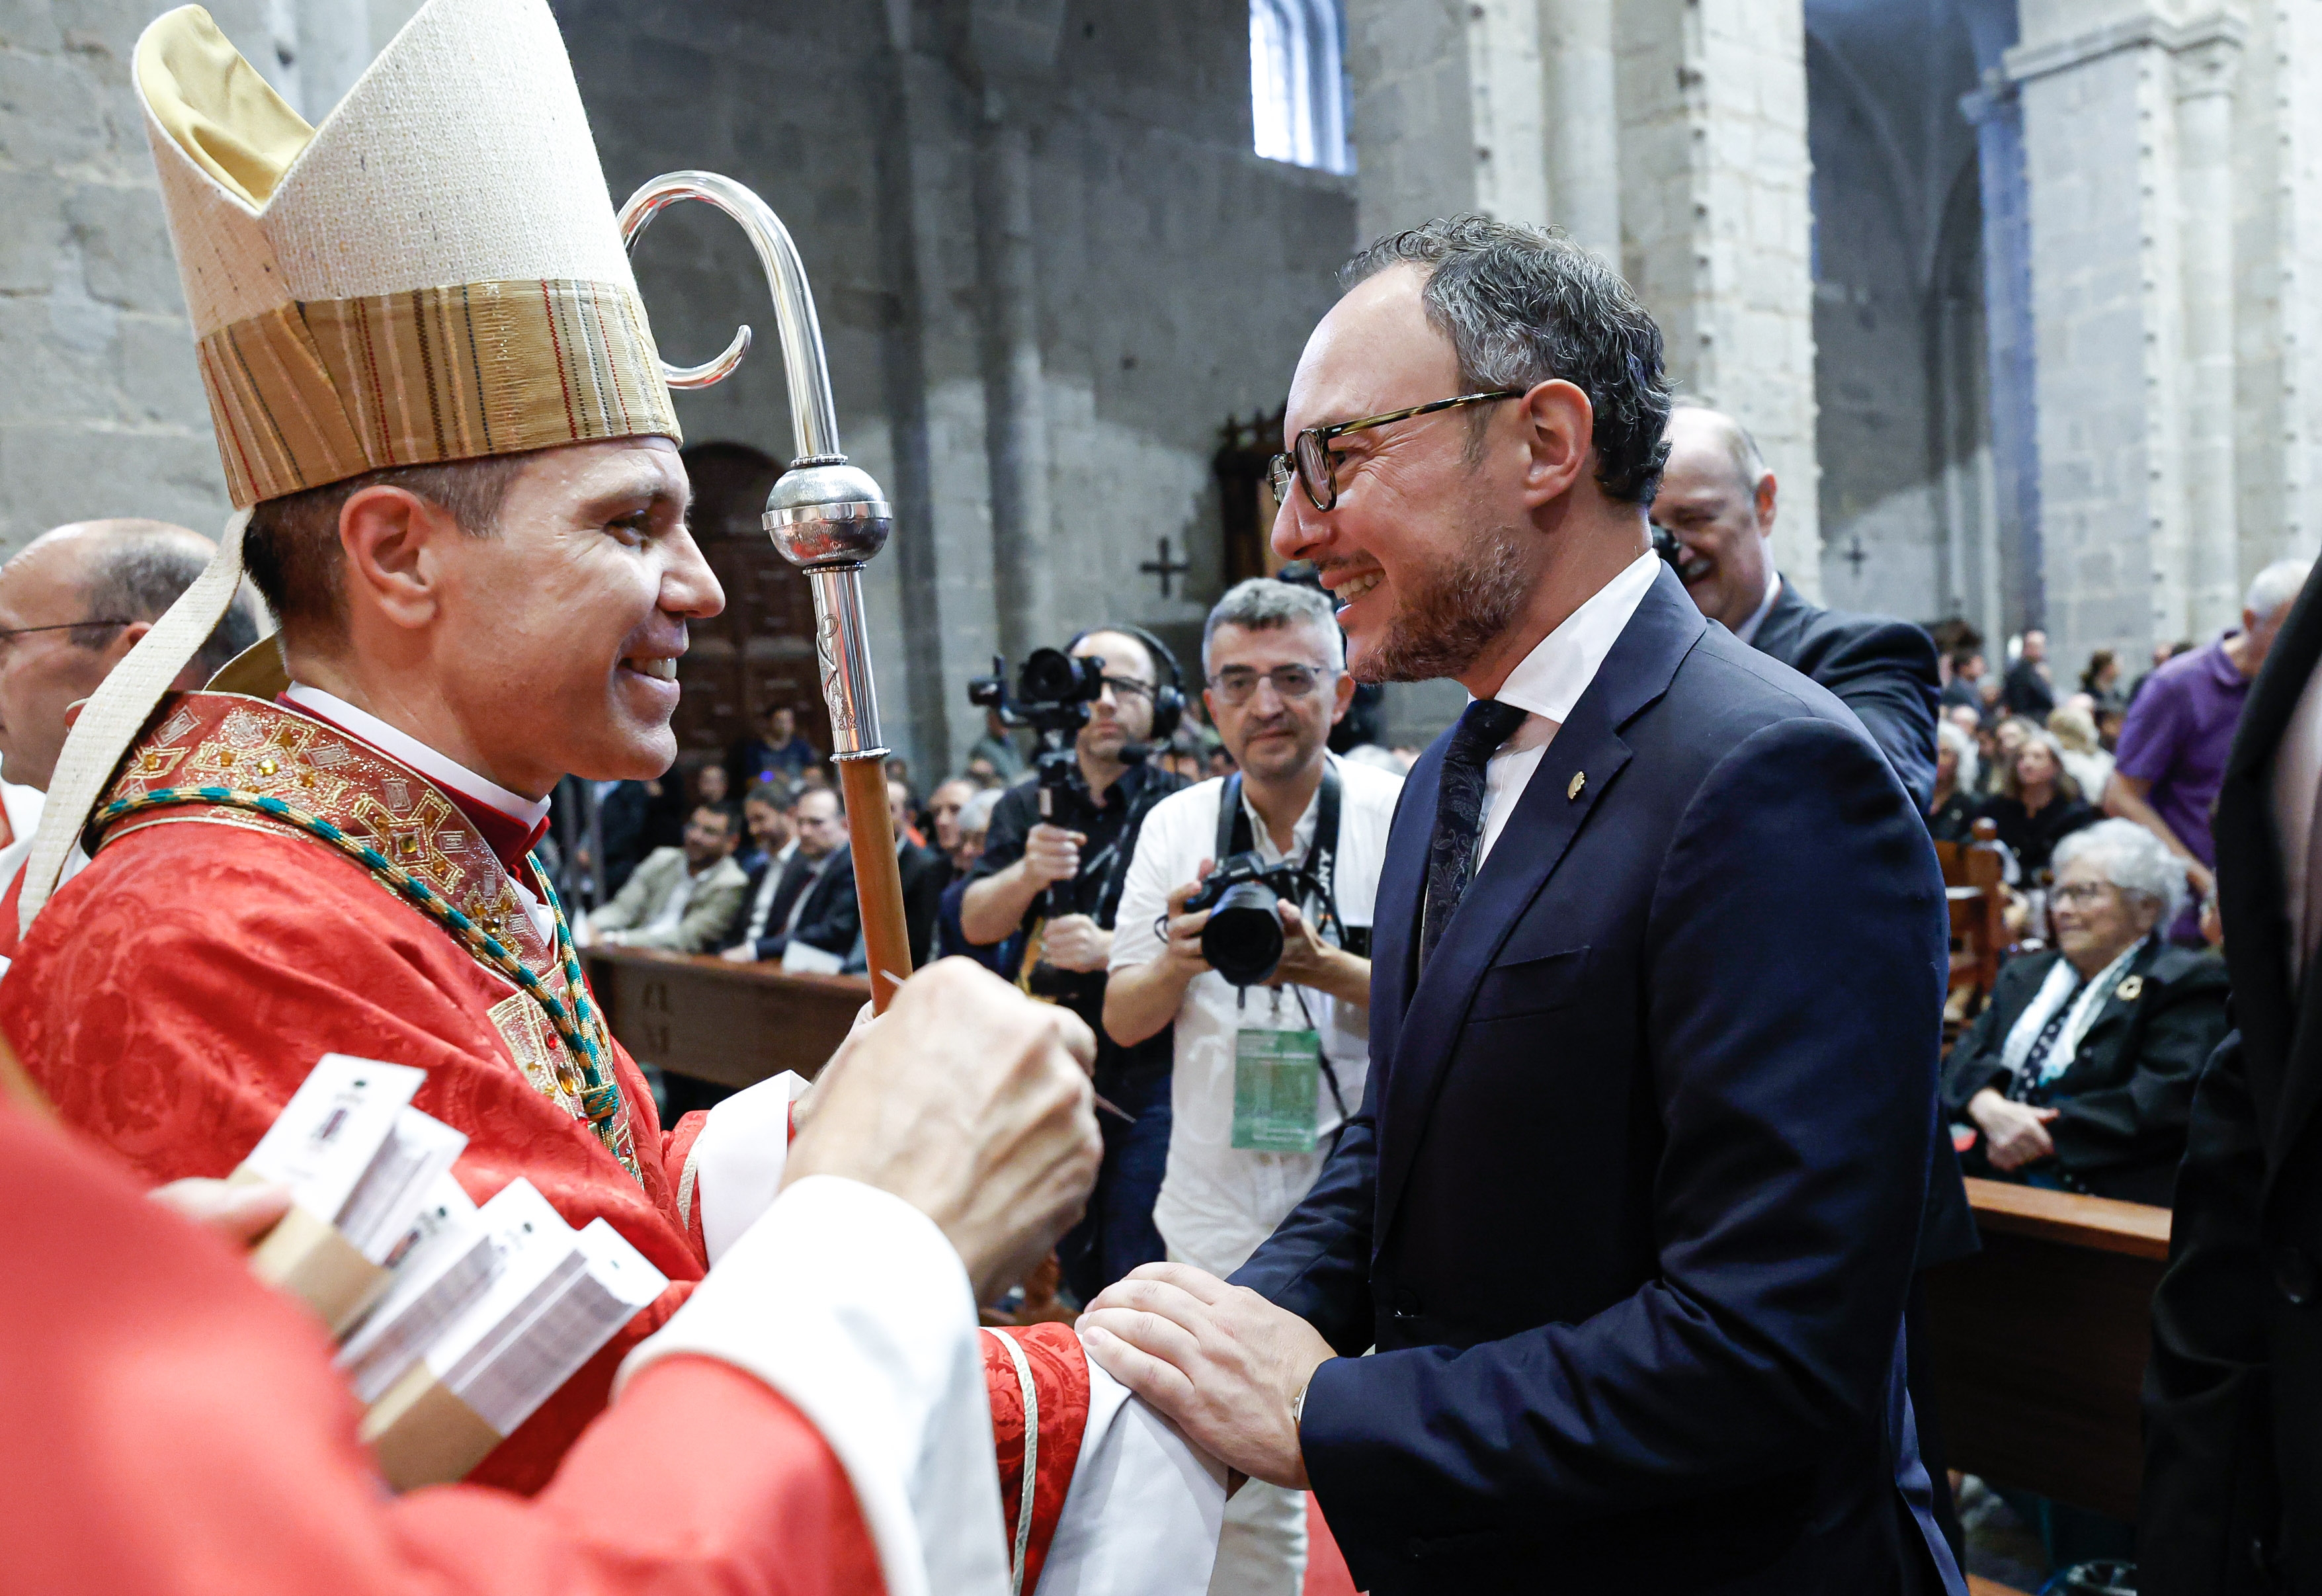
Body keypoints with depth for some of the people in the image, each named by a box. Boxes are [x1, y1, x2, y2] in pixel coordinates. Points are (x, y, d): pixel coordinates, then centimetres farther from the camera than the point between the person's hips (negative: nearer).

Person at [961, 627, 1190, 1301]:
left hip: (1148, 1076, -4)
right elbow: (976, 924, -3)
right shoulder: (1027, 809, 8)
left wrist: (1109, 948, -28)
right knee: (1078, 1273, 18)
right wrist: (1028, 873, -23)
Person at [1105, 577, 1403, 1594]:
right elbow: (1123, 1022, 5)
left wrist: (1322, 964, -23)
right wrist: (1180, 957, -16)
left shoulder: (1401, 815, -7)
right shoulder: (1175, 825, 2)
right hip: (1220, 1212, 3)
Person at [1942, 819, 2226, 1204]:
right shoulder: (2024, 975, 24)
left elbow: (2162, 1103, -9)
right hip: (1990, 1180, 6)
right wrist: (1990, 1107, -12)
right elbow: (1967, 1058, 11)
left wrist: (2047, 1135, -14)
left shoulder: (2187, 984, 5)